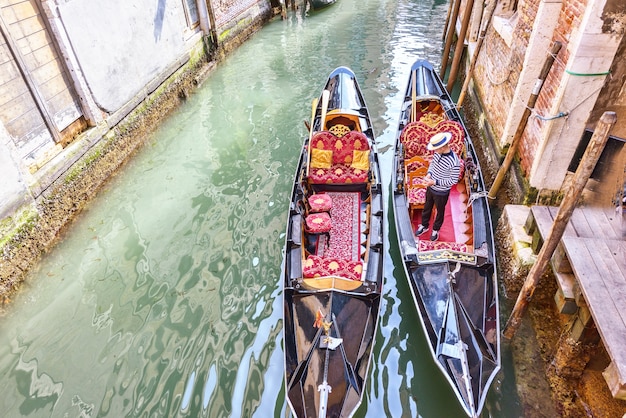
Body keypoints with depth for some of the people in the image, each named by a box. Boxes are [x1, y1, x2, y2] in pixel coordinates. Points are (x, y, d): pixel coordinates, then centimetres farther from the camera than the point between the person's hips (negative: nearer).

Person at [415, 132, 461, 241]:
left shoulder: (454, 162, -33)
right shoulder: (438, 153, -13)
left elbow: (454, 180, -24)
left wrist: (435, 182, -28)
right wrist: (429, 173, -11)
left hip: (441, 193, -6)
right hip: (430, 188, 6)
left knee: (440, 212, 20)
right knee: (427, 207, 26)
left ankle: (436, 230, 45)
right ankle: (424, 226, 50)